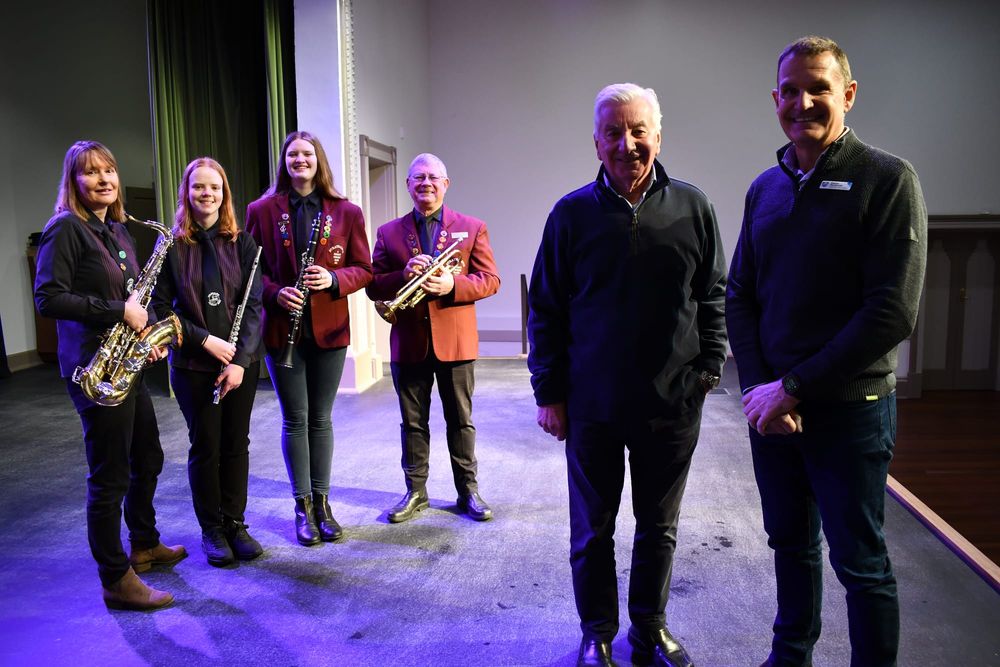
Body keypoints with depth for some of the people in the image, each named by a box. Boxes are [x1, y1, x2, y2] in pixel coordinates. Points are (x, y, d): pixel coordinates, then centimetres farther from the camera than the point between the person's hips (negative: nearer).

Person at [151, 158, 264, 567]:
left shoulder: (242, 243, 1)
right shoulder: (173, 245, -1)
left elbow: (254, 305, -3)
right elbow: (160, 306, -3)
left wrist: (240, 359, -13)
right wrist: (206, 339, -14)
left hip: (242, 360, 1)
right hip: (193, 363, -1)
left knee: (236, 443, 9)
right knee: (205, 446, 7)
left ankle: (235, 522, 25)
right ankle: (212, 529, 23)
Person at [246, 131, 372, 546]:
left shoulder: (346, 212, 2)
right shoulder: (262, 210, 2)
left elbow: (363, 269, 3)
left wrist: (333, 279, -16)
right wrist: (275, 293, -16)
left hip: (329, 328, 1)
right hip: (282, 328, 0)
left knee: (321, 418, 9)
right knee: (294, 419, 5)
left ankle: (322, 503, 22)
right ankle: (303, 507, 18)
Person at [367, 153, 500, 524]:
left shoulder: (472, 228, 5)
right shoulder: (389, 232, 8)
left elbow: (491, 280, -2)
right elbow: (373, 286, 3)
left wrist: (453, 284, -20)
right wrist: (403, 275, -17)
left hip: (456, 340, -1)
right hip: (408, 343, 2)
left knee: (460, 420, 9)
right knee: (413, 422, 11)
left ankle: (468, 490, 22)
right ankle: (416, 491, 24)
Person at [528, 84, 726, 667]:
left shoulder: (692, 208, 0)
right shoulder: (572, 213, -2)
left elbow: (713, 297, 8)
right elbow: (547, 309, 0)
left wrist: (708, 368, 1)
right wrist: (549, 393, -1)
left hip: (673, 403, 1)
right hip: (592, 406, -1)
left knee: (659, 527, 16)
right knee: (592, 530, 12)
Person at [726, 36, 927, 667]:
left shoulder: (888, 179, -8)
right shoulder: (765, 188, 8)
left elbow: (892, 313, -16)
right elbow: (740, 298, 7)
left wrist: (793, 387, -16)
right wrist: (759, 386, -7)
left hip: (849, 408, -5)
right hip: (772, 406, 5)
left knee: (859, 561, 7)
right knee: (791, 542, 18)